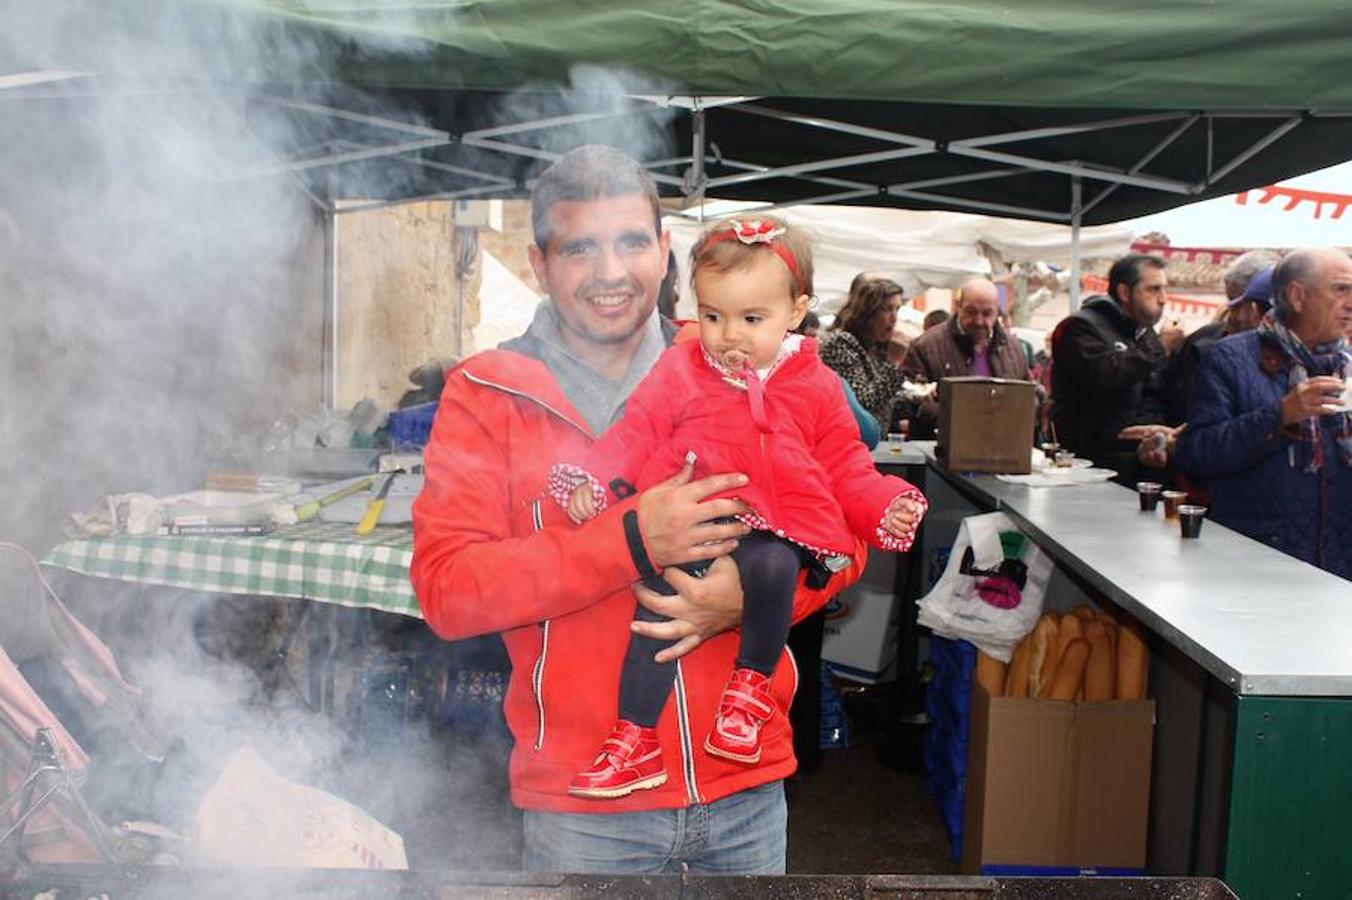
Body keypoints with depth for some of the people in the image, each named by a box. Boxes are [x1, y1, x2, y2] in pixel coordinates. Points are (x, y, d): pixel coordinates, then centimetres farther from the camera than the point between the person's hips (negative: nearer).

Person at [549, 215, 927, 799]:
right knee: (660, 597, -24)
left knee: (771, 569, -35)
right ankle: (634, 740, -10)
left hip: (774, 530, -1)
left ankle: (752, 680, -7)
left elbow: (845, 465, 17)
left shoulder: (816, 385, 14)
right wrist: (588, 478, -6)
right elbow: (635, 433, 10)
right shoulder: (679, 370, 12)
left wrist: (886, 506, 1)